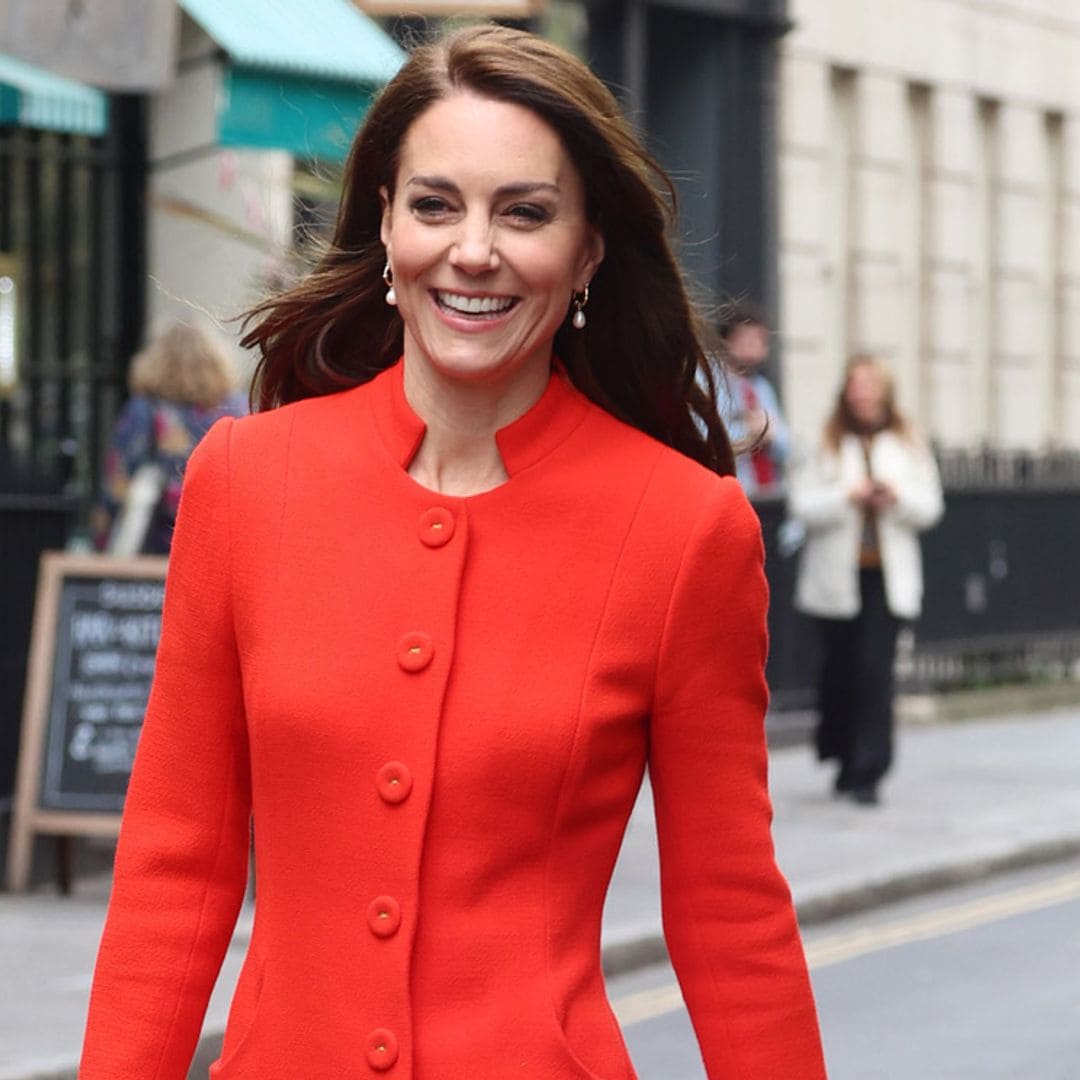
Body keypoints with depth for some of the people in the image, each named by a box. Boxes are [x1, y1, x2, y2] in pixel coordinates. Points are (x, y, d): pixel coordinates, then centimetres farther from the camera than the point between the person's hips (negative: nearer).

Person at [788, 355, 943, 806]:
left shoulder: (908, 445, 8)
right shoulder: (827, 446, 1)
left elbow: (930, 507, 7)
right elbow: (802, 503, -5)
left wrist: (898, 497, -13)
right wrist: (848, 496, -18)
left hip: (888, 576, 0)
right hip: (837, 575, 0)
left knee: (876, 671, -10)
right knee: (840, 671, 8)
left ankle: (867, 773, -10)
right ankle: (845, 759, 29)